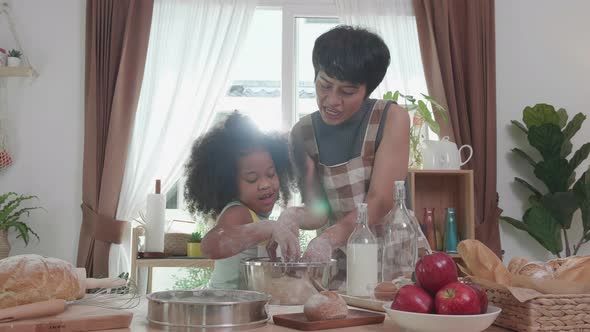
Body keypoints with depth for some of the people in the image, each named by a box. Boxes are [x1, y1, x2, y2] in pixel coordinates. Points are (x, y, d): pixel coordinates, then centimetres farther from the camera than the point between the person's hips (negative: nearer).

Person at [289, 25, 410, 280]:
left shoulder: (392, 118, -9)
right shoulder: (303, 133, 0)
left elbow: (381, 201, -17)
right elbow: (318, 214, -3)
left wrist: (331, 236, -31)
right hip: (337, 263, 2)